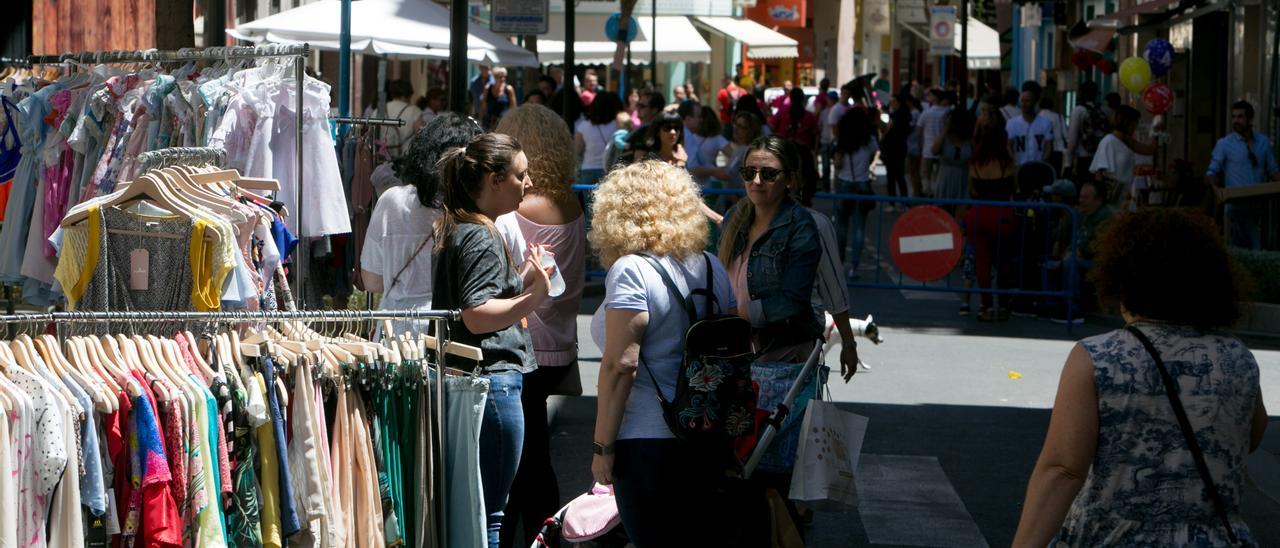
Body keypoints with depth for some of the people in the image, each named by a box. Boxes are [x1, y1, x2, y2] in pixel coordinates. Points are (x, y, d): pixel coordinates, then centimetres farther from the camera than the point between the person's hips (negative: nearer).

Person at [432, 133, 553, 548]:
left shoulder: (453, 230, 17)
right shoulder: (480, 238, -15)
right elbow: (476, 315, -23)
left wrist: (522, 280, 26)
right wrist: (533, 298, -29)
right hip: (493, 378, -11)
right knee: (488, 514, -7)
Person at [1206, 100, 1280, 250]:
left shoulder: (1263, 142, 13)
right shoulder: (1224, 144, 3)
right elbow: (1211, 172, 2)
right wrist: (1216, 188, -18)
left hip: (1258, 204, 3)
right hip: (1236, 204, -3)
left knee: (1255, 249, 3)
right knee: (1237, 248, -7)